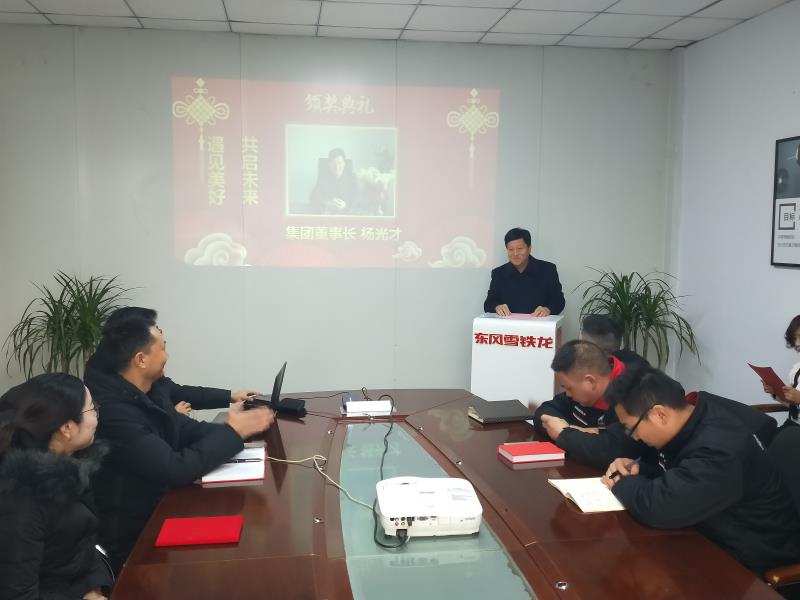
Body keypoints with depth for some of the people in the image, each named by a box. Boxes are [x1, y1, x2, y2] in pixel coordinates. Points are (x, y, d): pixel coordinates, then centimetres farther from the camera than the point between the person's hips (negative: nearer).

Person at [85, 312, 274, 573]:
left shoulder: (149, 391, 0)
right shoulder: (114, 413, -28)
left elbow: (187, 430, 8)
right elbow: (177, 469, -28)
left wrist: (236, 429, -7)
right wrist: (233, 432, -19)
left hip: (157, 508, 8)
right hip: (131, 539, -8)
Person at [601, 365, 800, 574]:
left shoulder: (717, 451, -33)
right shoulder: (695, 419, -4)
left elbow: (658, 507, -38)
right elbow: (671, 469, 14)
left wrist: (622, 484, -18)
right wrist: (638, 468, -6)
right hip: (724, 536, 8)